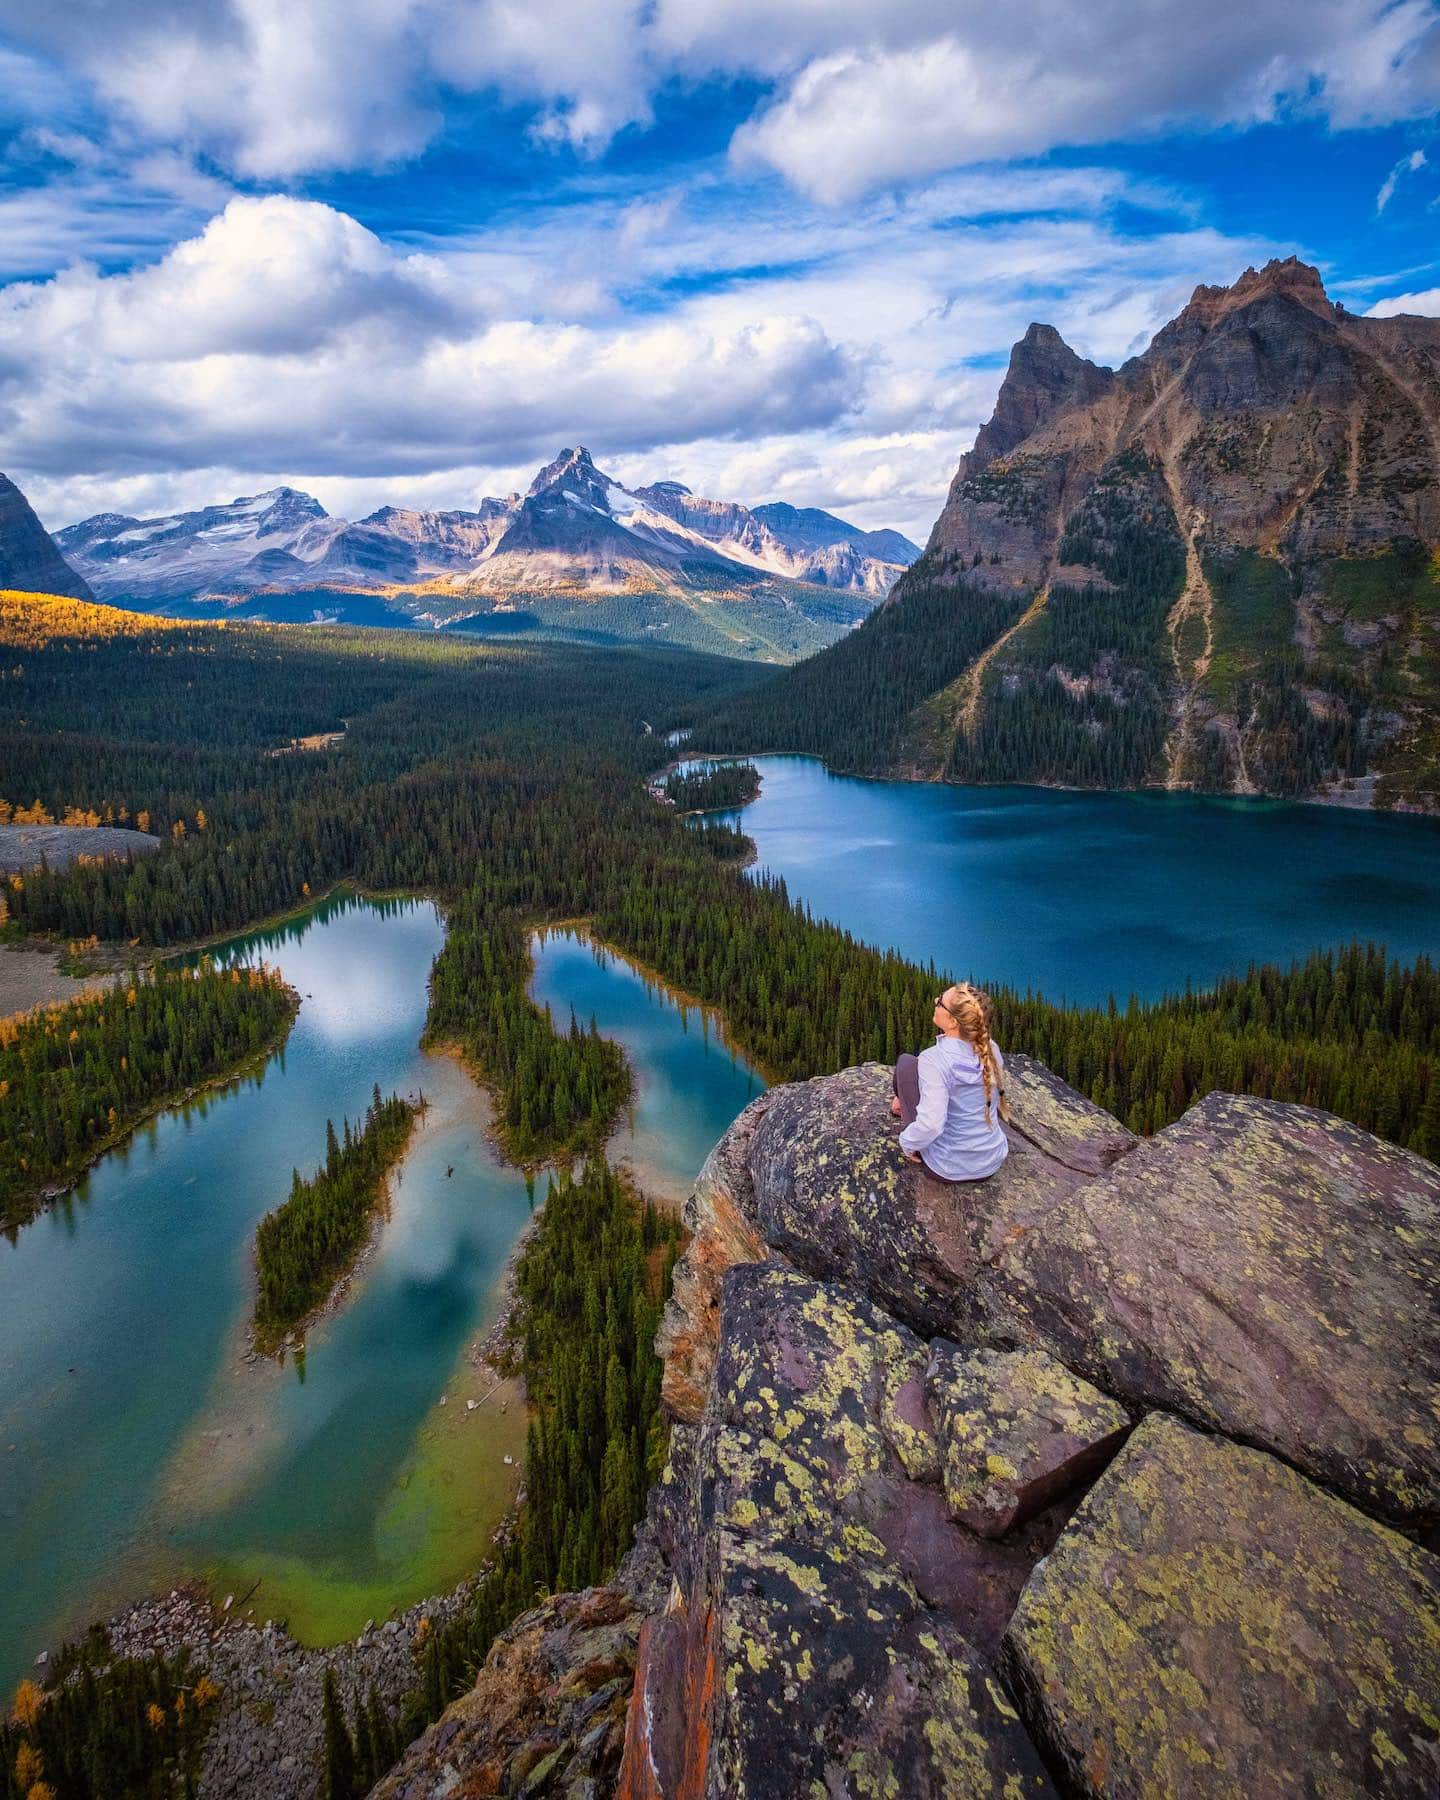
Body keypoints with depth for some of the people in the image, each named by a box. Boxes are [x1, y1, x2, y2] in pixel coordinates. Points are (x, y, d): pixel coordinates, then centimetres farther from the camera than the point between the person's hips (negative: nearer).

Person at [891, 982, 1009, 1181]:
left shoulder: (934, 1060, -27)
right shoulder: (991, 1049, -7)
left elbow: (930, 1126, -35)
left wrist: (907, 1143, -11)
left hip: (949, 1168, -5)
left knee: (907, 1064, 6)